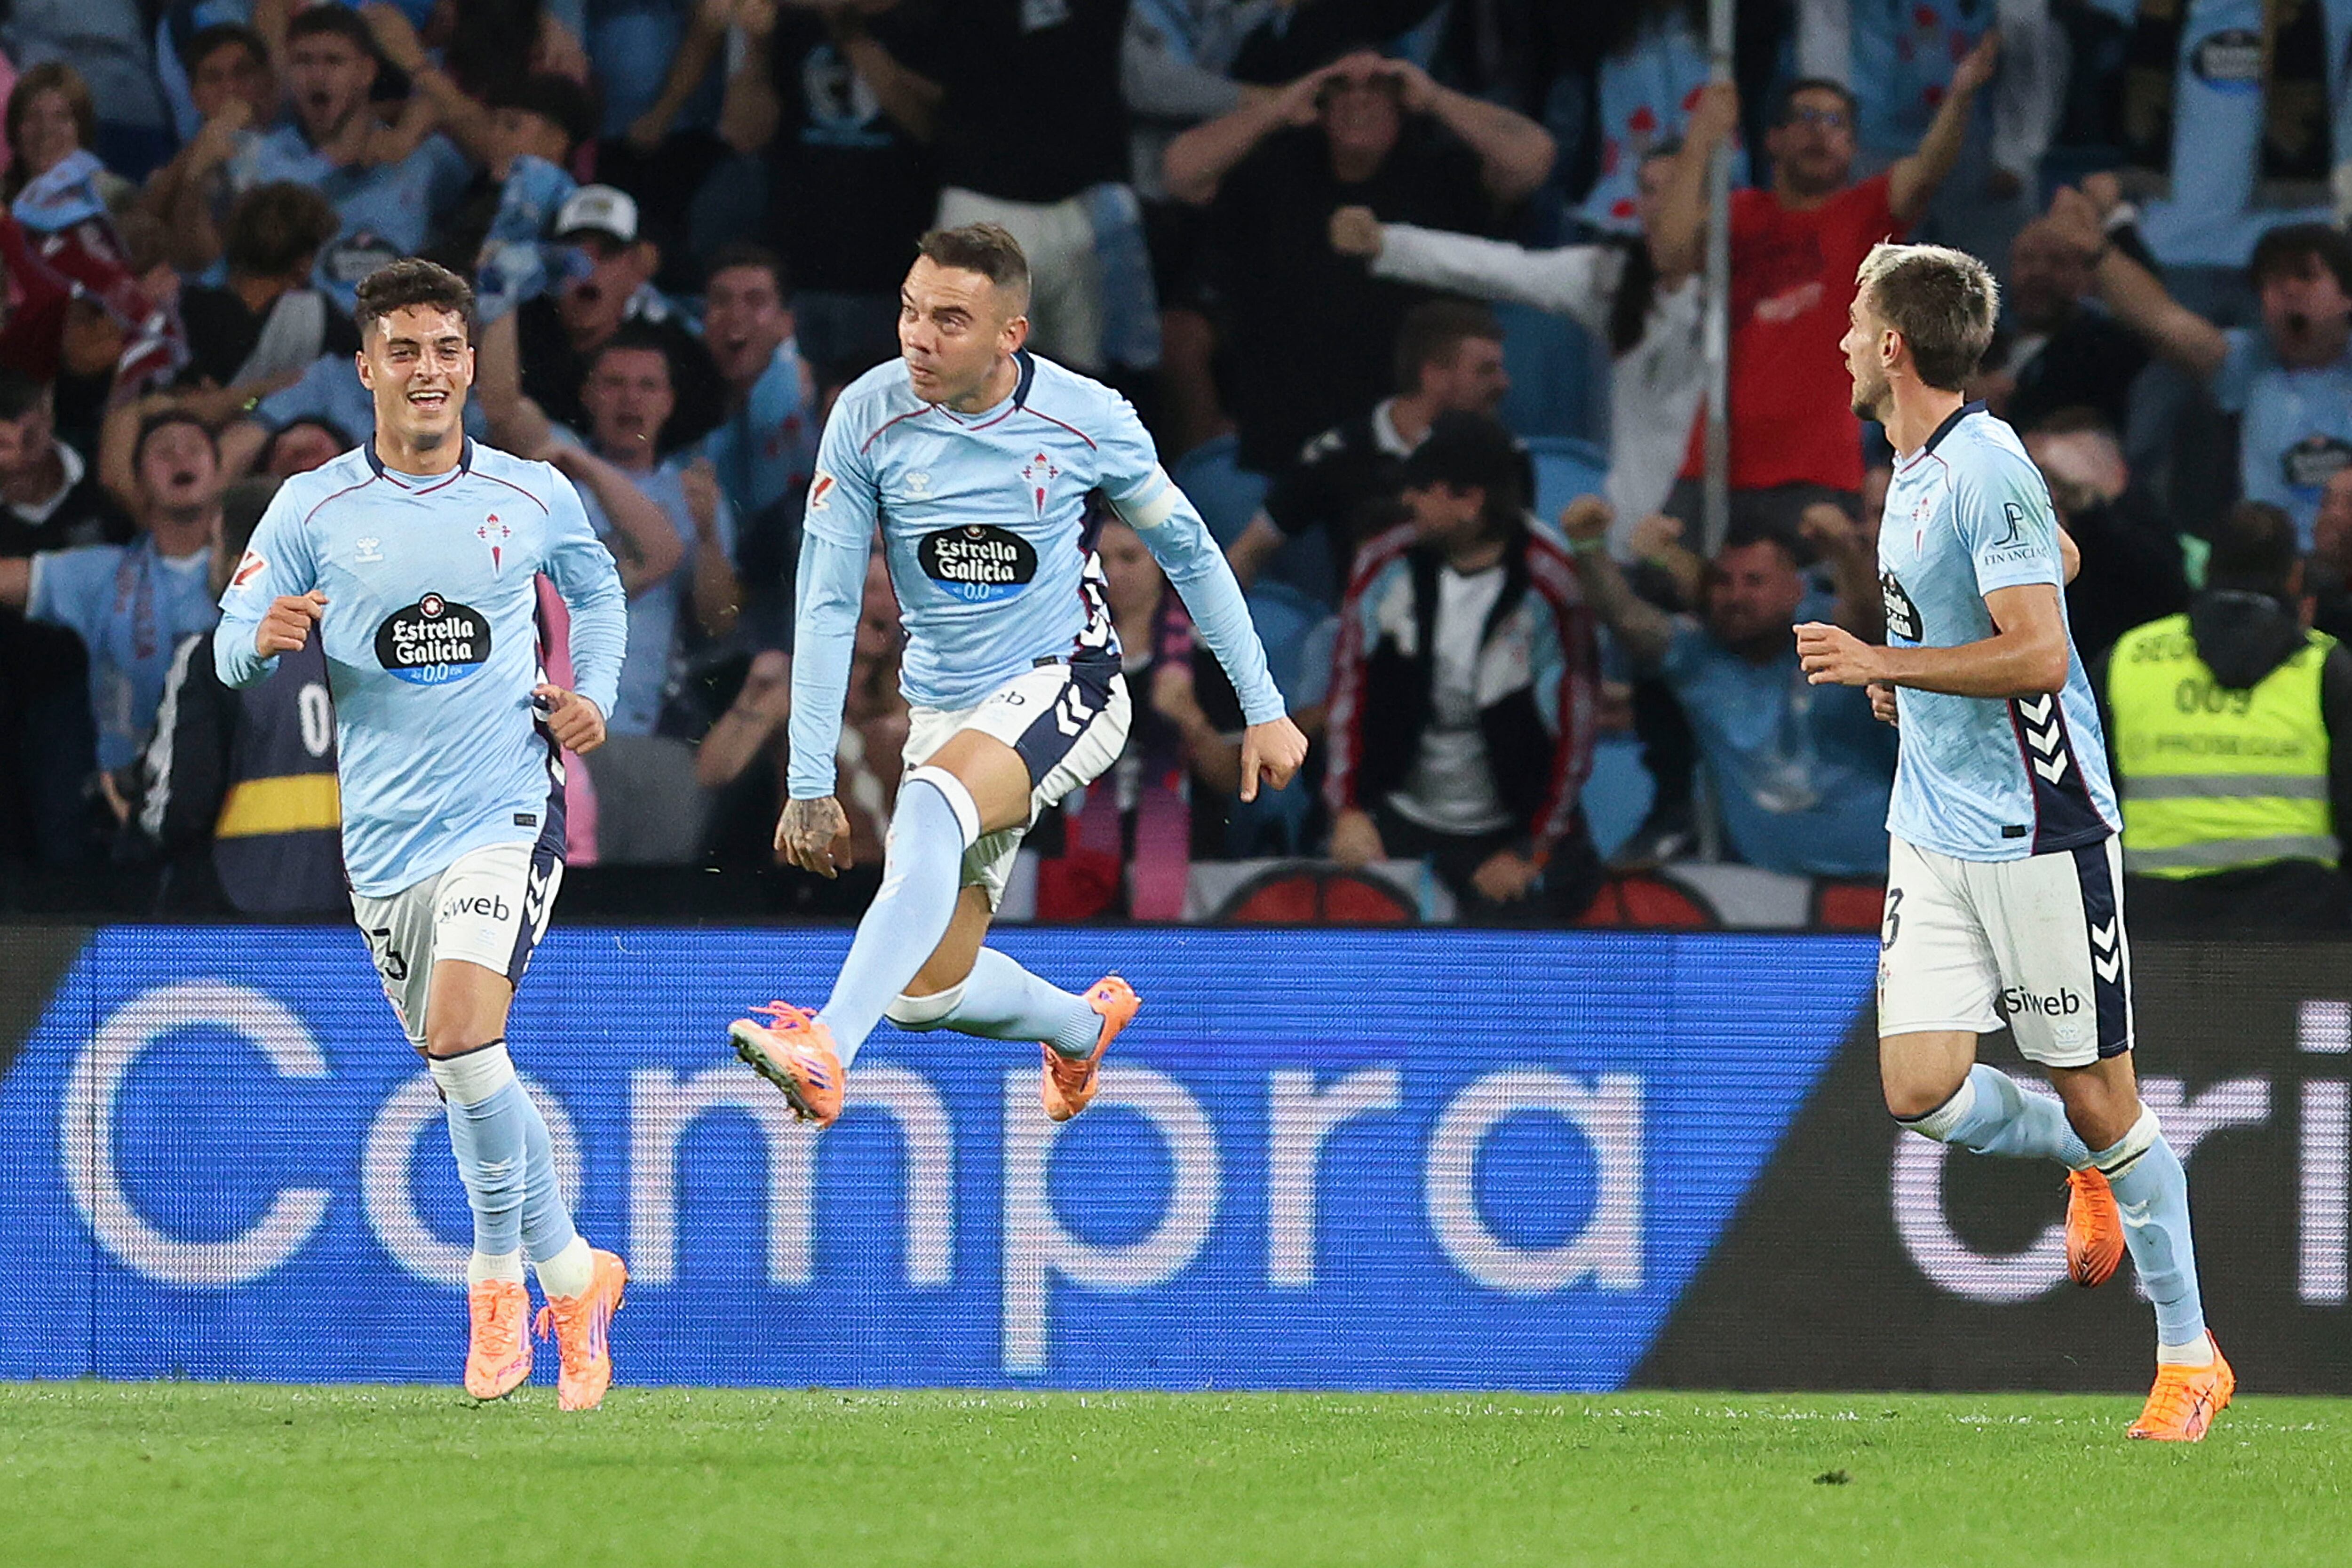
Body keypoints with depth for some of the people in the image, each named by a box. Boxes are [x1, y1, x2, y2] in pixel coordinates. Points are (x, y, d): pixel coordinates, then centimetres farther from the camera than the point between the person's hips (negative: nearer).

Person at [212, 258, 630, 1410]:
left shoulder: (536, 498, 2)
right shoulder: (312, 508, 0)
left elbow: (596, 589, 22)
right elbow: (232, 648, -2)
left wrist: (593, 697, 7)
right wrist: (266, 638, -25)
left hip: (505, 810, -2)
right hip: (384, 833, 2)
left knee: (462, 1038, -22)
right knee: (462, 1068, 9)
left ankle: (500, 1272, -5)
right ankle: (569, 1273, 28)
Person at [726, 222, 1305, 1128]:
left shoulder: (1086, 418, -12)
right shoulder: (870, 417, -11)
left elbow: (1188, 550, 4)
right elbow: (826, 603, -6)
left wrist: (1262, 709, 7)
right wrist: (811, 783, -8)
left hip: (1067, 685, -4)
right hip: (944, 706, 4)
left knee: (932, 807, -36)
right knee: (925, 993, 2)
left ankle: (827, 1054, -47)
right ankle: (1084, 1024, 36)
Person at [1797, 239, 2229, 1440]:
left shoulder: (1987, 471, -17)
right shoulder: (1911, 472, 12)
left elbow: (2039, 654, -23)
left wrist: (1883, 664, -18)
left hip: (2041, 833, -8)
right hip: (1935, 834, 8)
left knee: (2098, 1099, -2)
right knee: (1922, 1090, -4)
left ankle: (2190, 1358, 10)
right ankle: (2091, 1166, 24)